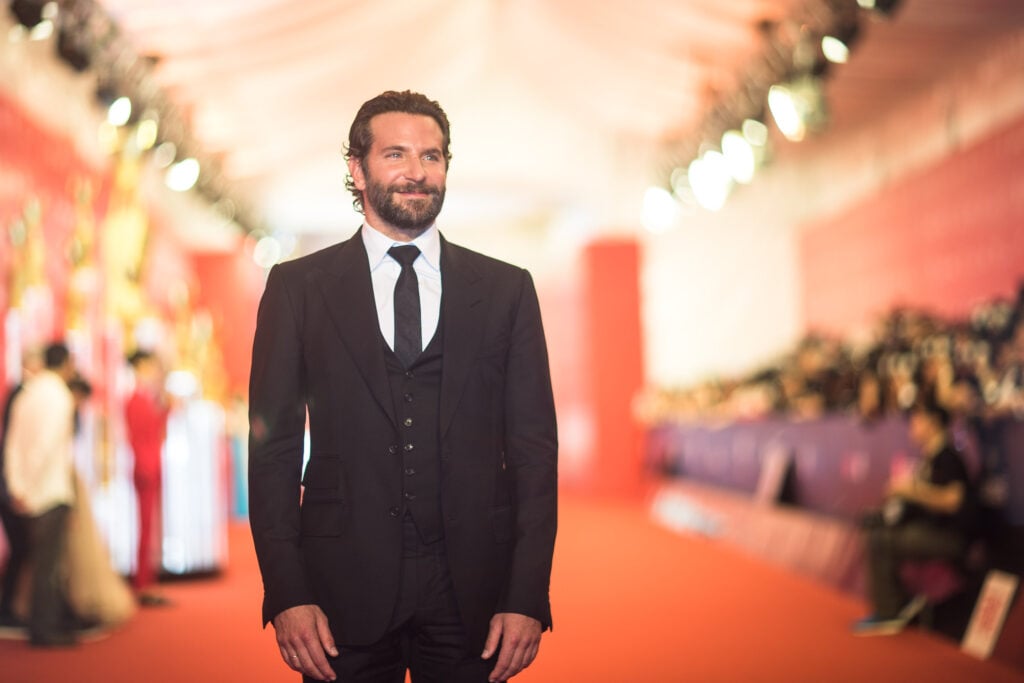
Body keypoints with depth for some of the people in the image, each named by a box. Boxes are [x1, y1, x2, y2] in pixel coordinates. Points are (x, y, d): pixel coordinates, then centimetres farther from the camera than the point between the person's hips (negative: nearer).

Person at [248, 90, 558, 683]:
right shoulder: (298, 288, 4)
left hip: (471, 590, 1)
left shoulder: (506, 290, 5)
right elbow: (274, 446, 1)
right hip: (345, 589, 0)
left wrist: (529, 597, -5)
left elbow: (533, 448, 3)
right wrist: (286, 594, -7)